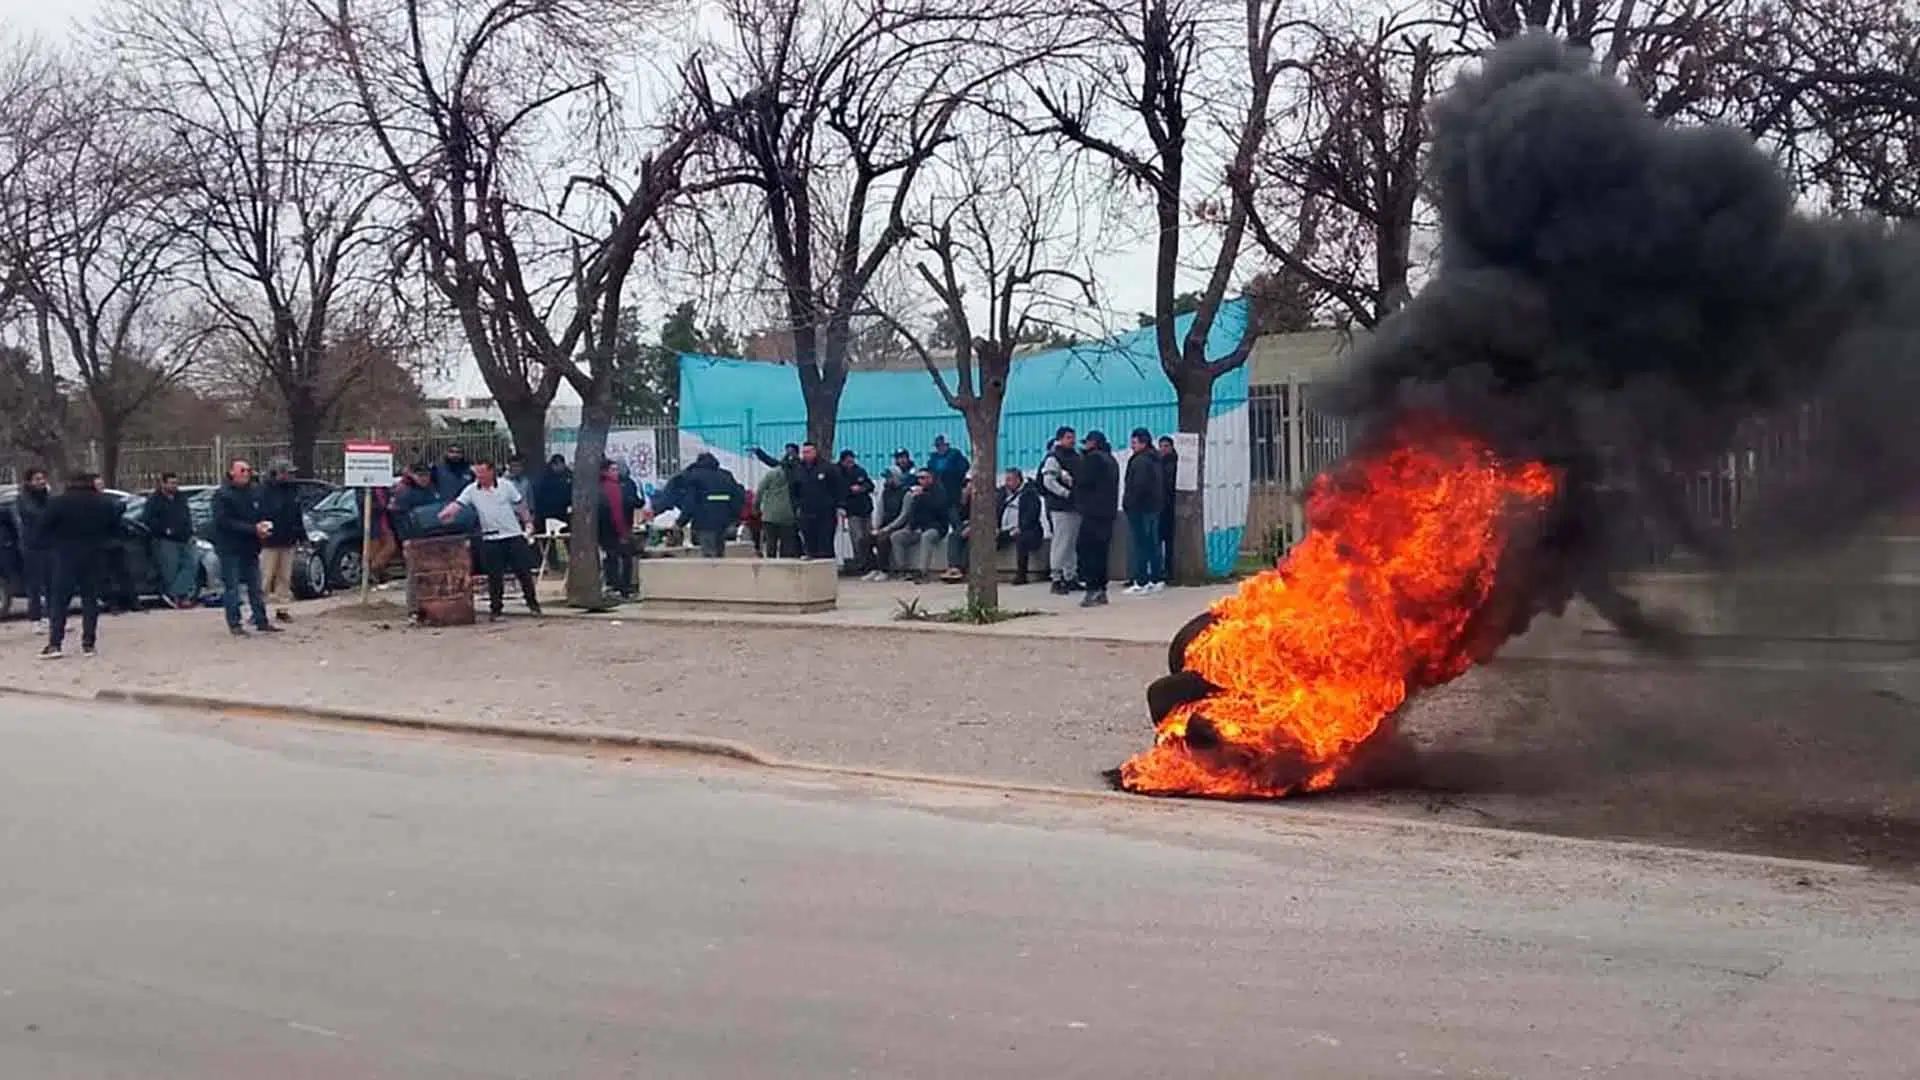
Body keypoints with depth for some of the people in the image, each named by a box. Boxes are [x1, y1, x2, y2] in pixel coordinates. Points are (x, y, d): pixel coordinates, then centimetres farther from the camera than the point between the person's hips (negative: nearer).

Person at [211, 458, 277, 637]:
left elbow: (260, 515, 21)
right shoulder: (223, 495, -9)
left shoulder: (253, 493, 11)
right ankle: (234, 624, 2)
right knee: (232, 588, -2)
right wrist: (253, 529, -21)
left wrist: (263, 526, -3)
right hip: (230, 549, -6)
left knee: (255, 588, 10)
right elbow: (224, 522, -17)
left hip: (250, 548, 6)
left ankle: (261, 621, 15)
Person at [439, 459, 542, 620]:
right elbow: (457, 504, -11)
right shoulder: (471, 490, 0)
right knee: (494, 576, 2)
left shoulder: (506, 486, -1)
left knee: (524, 571, 3)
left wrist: (528, 522, 8)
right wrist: (446, 513, -29)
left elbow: (520, 505, 7)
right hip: (490, 539, 1)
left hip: (513, 535, -1)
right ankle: (495, 609, 11)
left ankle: (533, 603, 16)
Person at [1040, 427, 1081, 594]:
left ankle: (1070, 577, 19)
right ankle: (1057, 579, -3)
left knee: (1073, 543, 11)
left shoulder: (1076, 456, 15)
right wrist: (1067, 493, -19)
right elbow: (1048, 481, -16)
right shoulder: (1053, 457, -7)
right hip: (1060, 506, -8)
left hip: (1075, 505, 8)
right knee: (1061, 542, -7)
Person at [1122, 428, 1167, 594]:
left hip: (1139, 508, -10)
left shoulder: (1140, 461, -16)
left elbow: (1137, 486, -23)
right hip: (1154, 507, 10)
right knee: (1153, 543, 14)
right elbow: (1163, 485, 21)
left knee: (1139, 545, -7)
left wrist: (1127, 504, -15)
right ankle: (1157, 579, 19)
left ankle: (1141, 582, -8)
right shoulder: (1155, 460, 15)